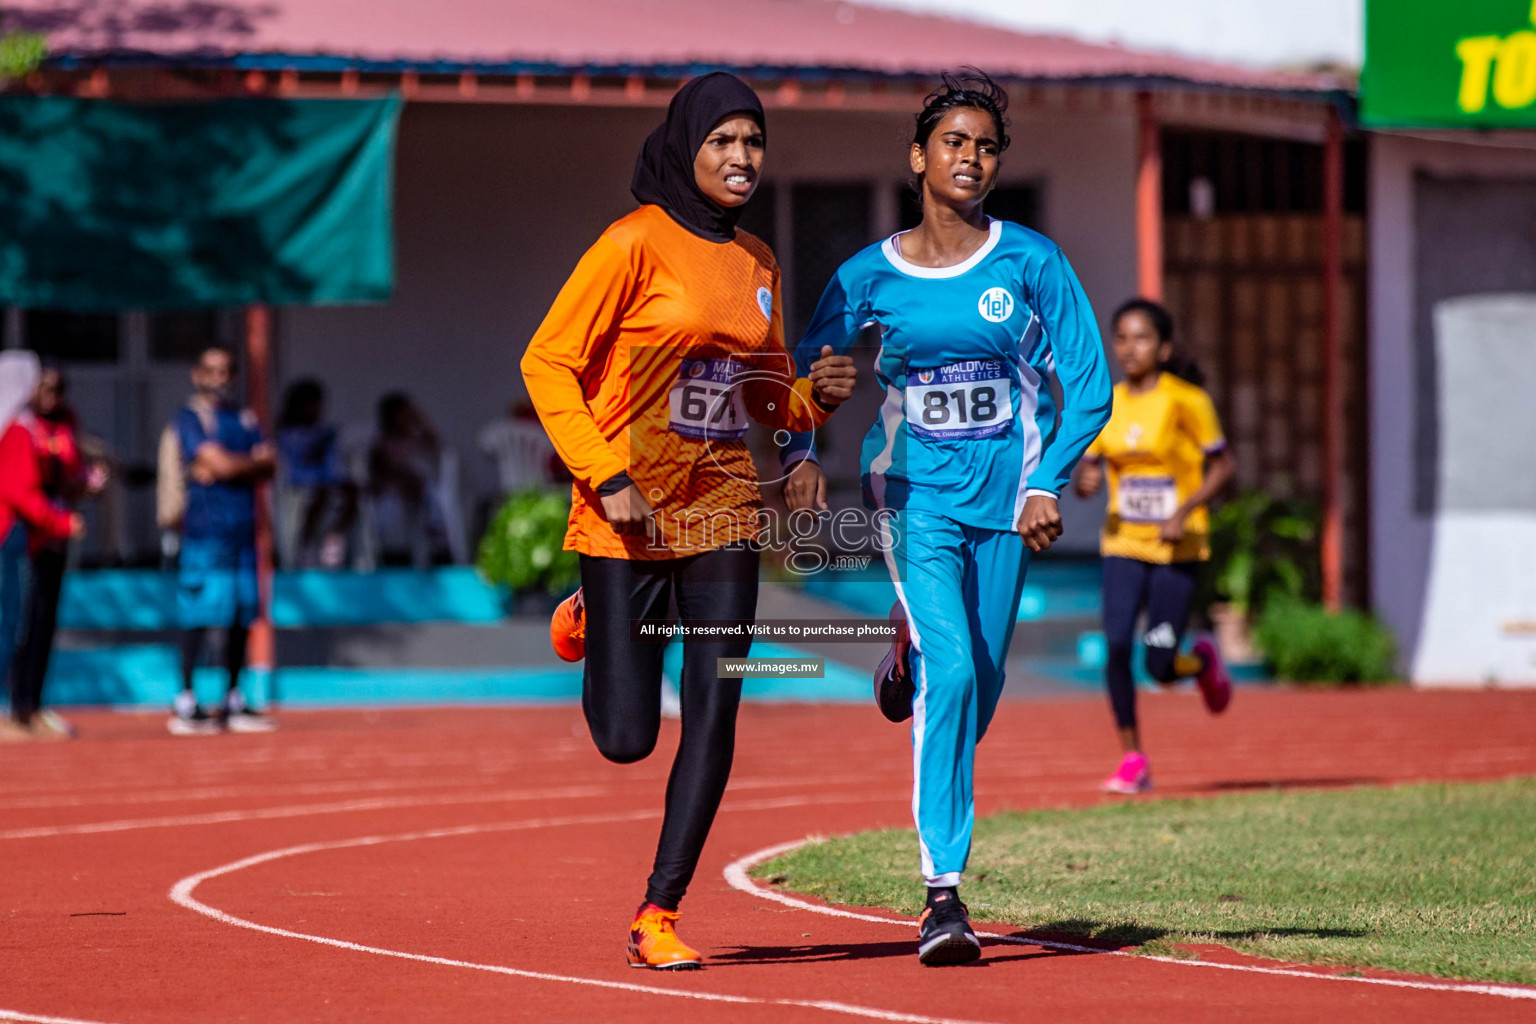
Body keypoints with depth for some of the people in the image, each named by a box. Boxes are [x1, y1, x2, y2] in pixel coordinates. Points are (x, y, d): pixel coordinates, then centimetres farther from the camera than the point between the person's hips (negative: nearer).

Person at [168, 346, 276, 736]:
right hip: (205, 525, -7)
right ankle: (185, 703, -9)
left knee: (243, 614, 7)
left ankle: (234, 703, 14)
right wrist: (255, 461, 3)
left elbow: (267, 467, 8)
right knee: (200, 615, -10)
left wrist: (231, 467, -9)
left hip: (243, 527, 7)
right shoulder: (190, 417, -1)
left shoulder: (245, 419, 19)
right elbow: (219, 463, -12)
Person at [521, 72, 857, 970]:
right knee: (626, 736, -1)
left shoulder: (757, 263, 10)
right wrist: (605, 478, -17)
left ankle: (661, 914, 5)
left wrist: (817, 395, -3)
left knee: (714, 719, -4)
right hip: (628, 516, -5)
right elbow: (548, 364, -9)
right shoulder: (638, 242, -9)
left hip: (724, 507, 5)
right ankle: (590, 627, 33)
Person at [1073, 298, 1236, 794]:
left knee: (1160, 668, -6)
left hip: (1177, 548, -3)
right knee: (1116, 645, -15)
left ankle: (1202, 660, 31)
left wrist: (1184, 511, -18)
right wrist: (1084, 480, -14)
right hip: (1123, 544, 3)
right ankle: (1132, 759, -3)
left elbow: (1223, 465, -5)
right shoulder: (1106, 404, 5)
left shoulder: (1186, 400, -7)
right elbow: (1088, 469, 11)